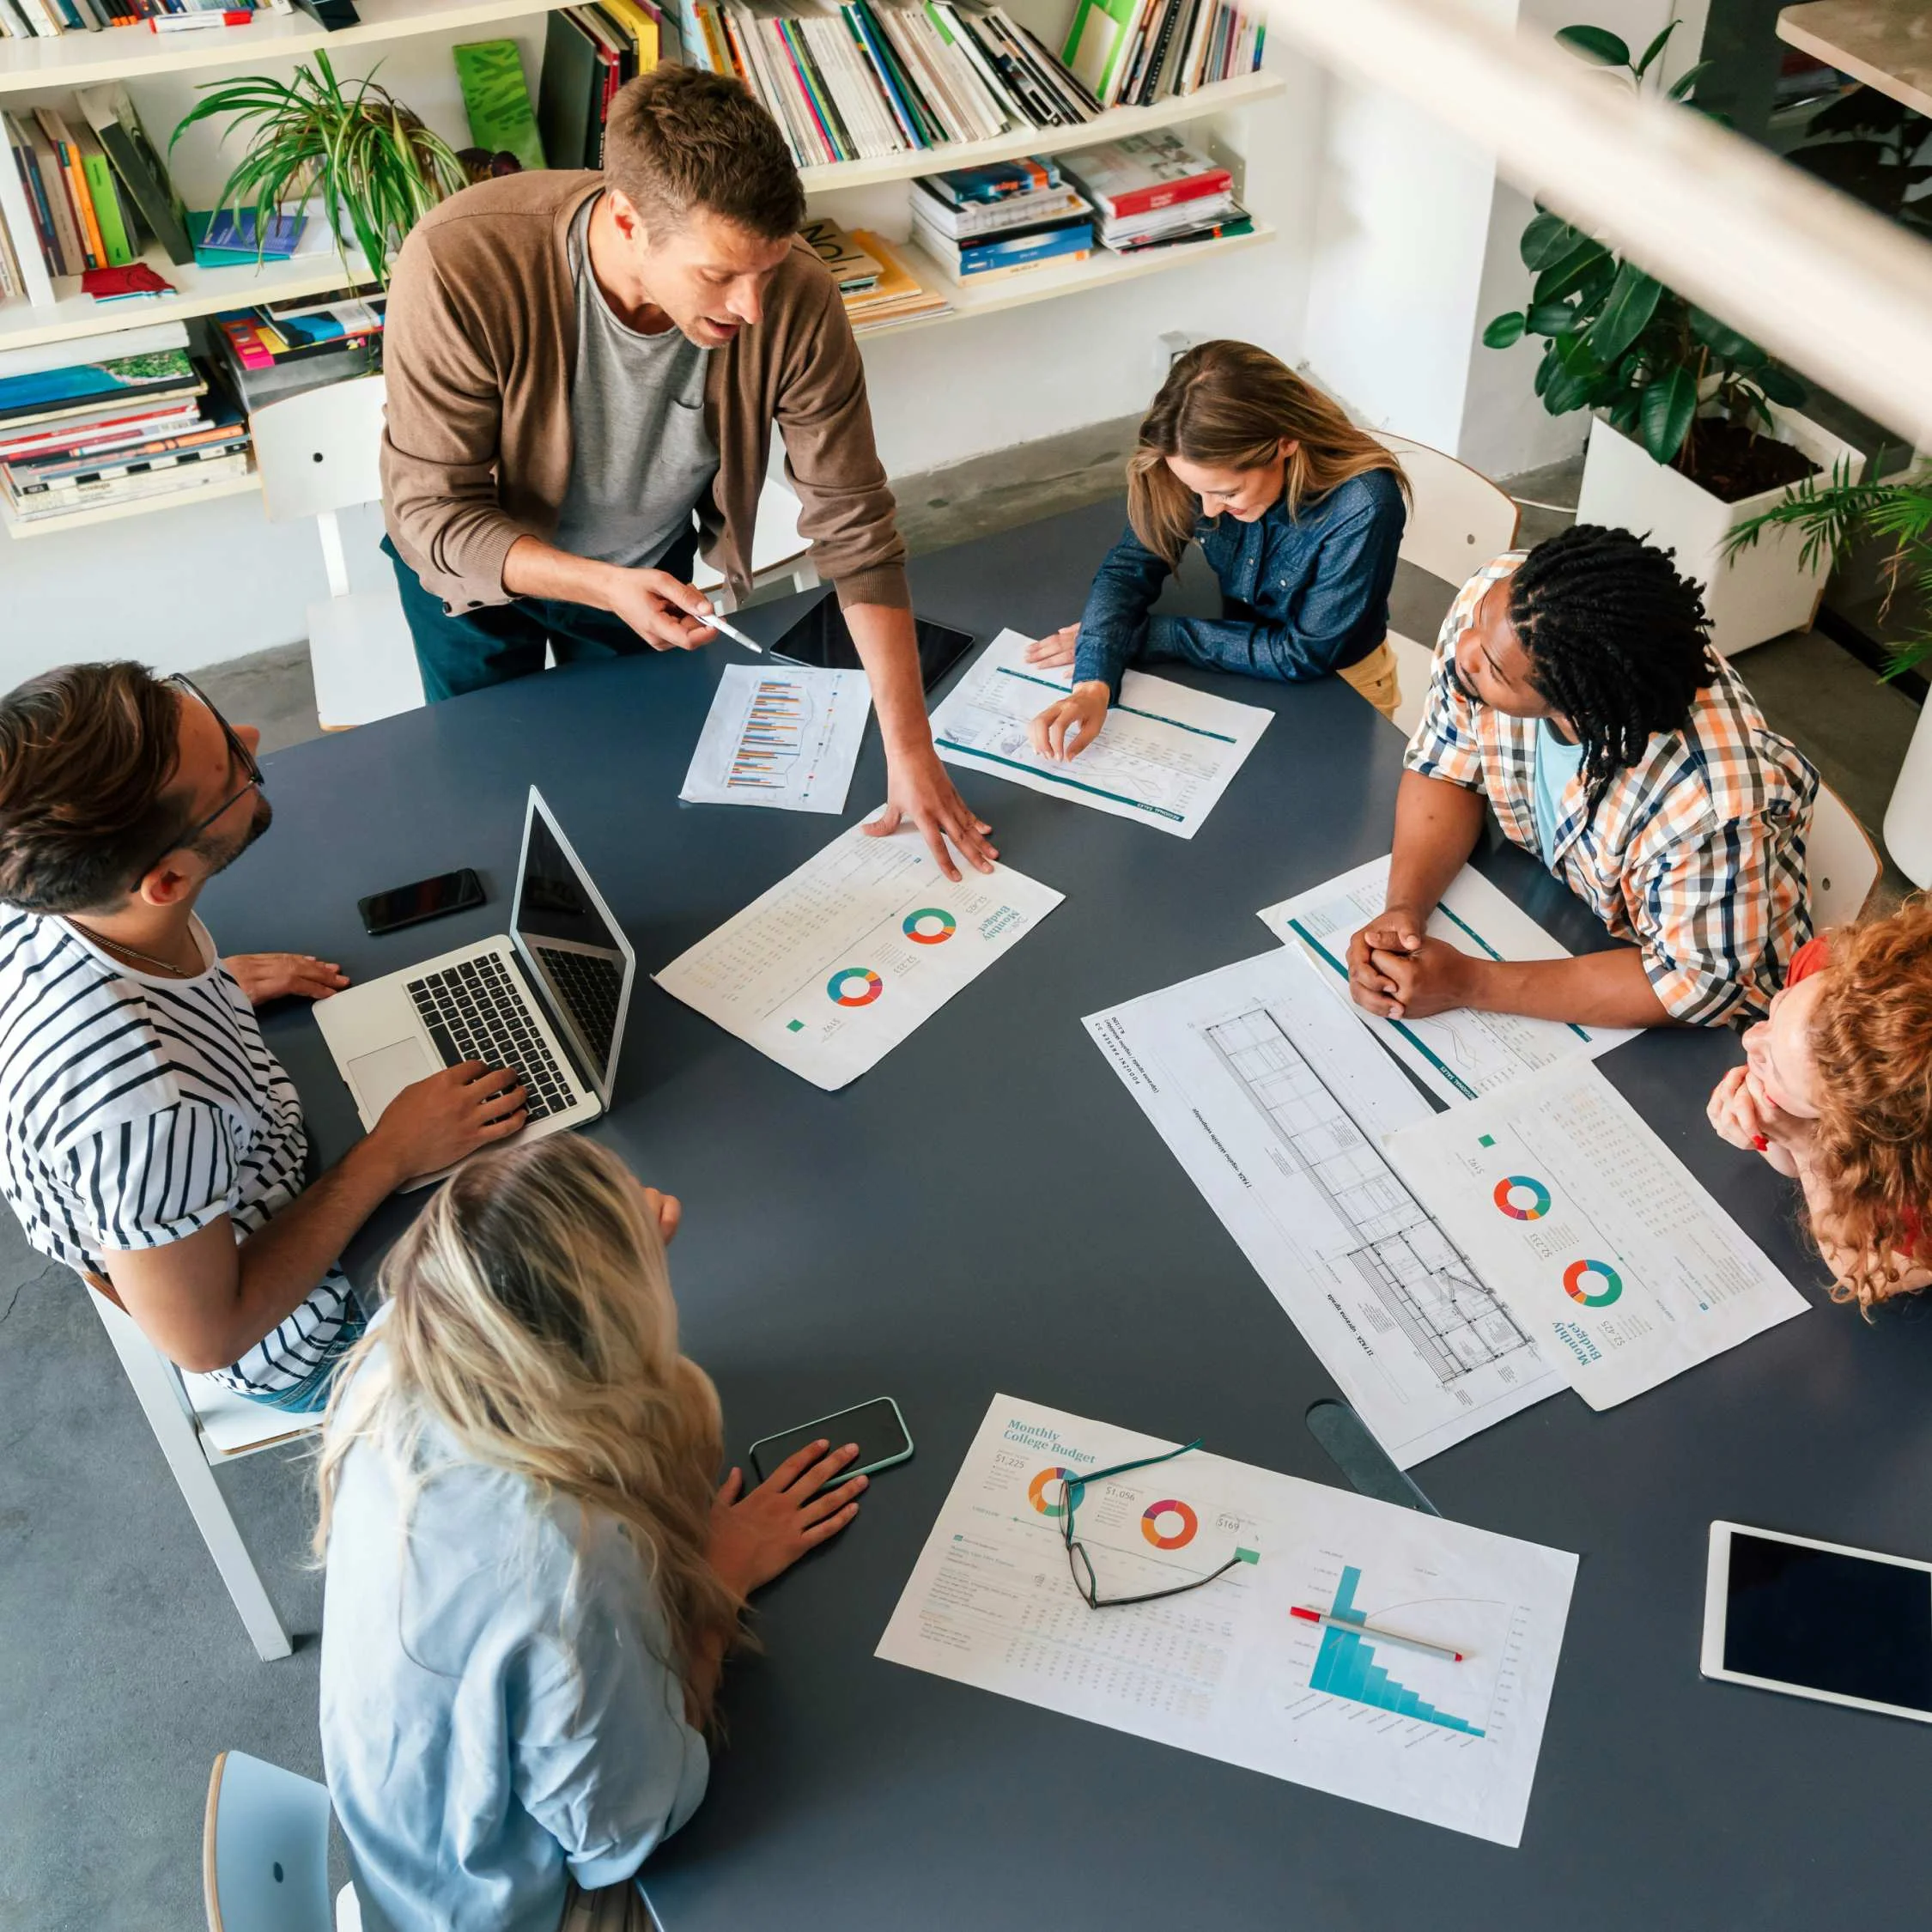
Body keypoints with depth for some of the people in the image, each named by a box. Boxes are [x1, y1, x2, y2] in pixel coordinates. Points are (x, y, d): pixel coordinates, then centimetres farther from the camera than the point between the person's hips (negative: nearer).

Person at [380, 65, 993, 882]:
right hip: (476, 562, -1)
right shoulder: (460, 266, -40)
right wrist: (603, 587, -47)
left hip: (653, 564, 2)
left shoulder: (797, 300, -34)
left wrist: (910, 750, -28)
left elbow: (853, 525, -25)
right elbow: (434, 516, -31)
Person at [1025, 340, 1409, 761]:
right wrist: (1093, 683, -35)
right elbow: (1129, 568, -16)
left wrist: (1143, 636, -24)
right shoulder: (1211, 469, -22)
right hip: (1247, 665, 4)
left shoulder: (1363, 507, -34)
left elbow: (1306, 655, -25)